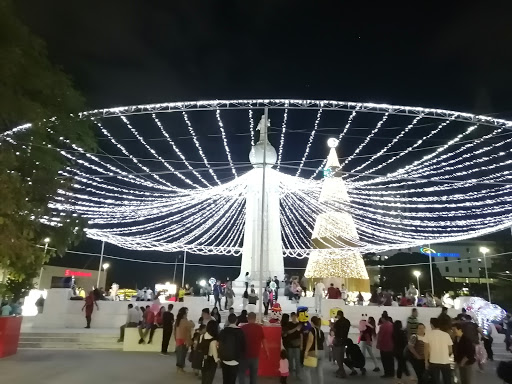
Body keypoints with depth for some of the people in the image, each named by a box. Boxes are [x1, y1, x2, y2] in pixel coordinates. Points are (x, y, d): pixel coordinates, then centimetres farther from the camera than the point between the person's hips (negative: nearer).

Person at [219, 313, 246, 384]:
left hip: (225, 358, 1)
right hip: (236, 359, -1)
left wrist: (220, 356, 9)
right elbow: (243, 345, -4)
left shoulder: (223, 331, -5)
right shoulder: (240, 332, -8)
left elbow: (220, 345, -2)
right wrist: (241, 356, 10)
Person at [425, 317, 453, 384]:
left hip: (434, 362, -2)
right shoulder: (446, 335, 1)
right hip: (446, 362, 2)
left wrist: (426, 361, 5)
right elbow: (450, 351, 4)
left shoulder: (429, 335, -3)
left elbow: (427, 350, -5)